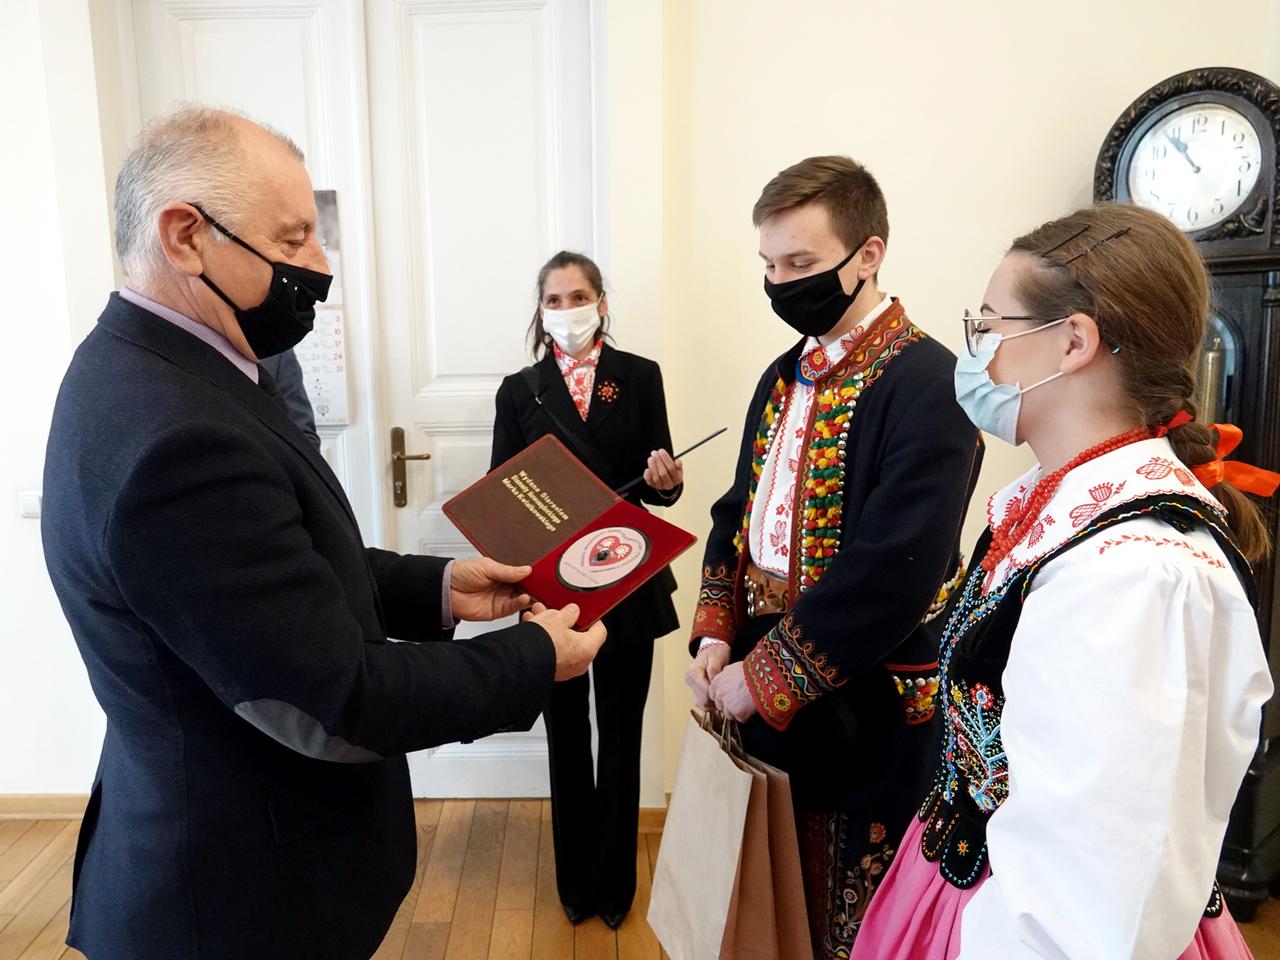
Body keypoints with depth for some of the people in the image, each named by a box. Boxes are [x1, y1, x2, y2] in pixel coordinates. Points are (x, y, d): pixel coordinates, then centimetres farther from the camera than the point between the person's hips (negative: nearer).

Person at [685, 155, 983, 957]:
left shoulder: (927, 383, -18)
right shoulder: (785, 377, 8)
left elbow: (894, 572, -25)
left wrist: (765, 679, -19)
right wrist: (716, 637, -1)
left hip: (863, 716, -7)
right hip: (763, 698, 7)